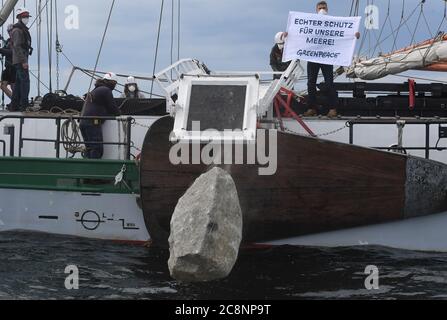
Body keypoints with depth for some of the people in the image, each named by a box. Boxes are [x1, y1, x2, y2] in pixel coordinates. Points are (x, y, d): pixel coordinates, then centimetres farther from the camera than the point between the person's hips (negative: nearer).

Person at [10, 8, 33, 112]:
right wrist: (24, 61, -24)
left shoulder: (23, 29, 20)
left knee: (18, 82, 10)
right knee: (25, 81, -13)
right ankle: (24, 105, -15)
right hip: (20, 60, -10)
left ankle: (14, 105, 12)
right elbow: (17, 46, -20)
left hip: (21, 61, 10)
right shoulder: (17, 30, -12)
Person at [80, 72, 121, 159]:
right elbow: (113, 107, -3)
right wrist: (118, 113, 17)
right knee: (97, 149, -10)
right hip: (93, 123, -9)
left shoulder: (95, 90, 26)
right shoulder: (106, 91, -6)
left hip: (83, 122, 10)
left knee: (89, 149, 13)